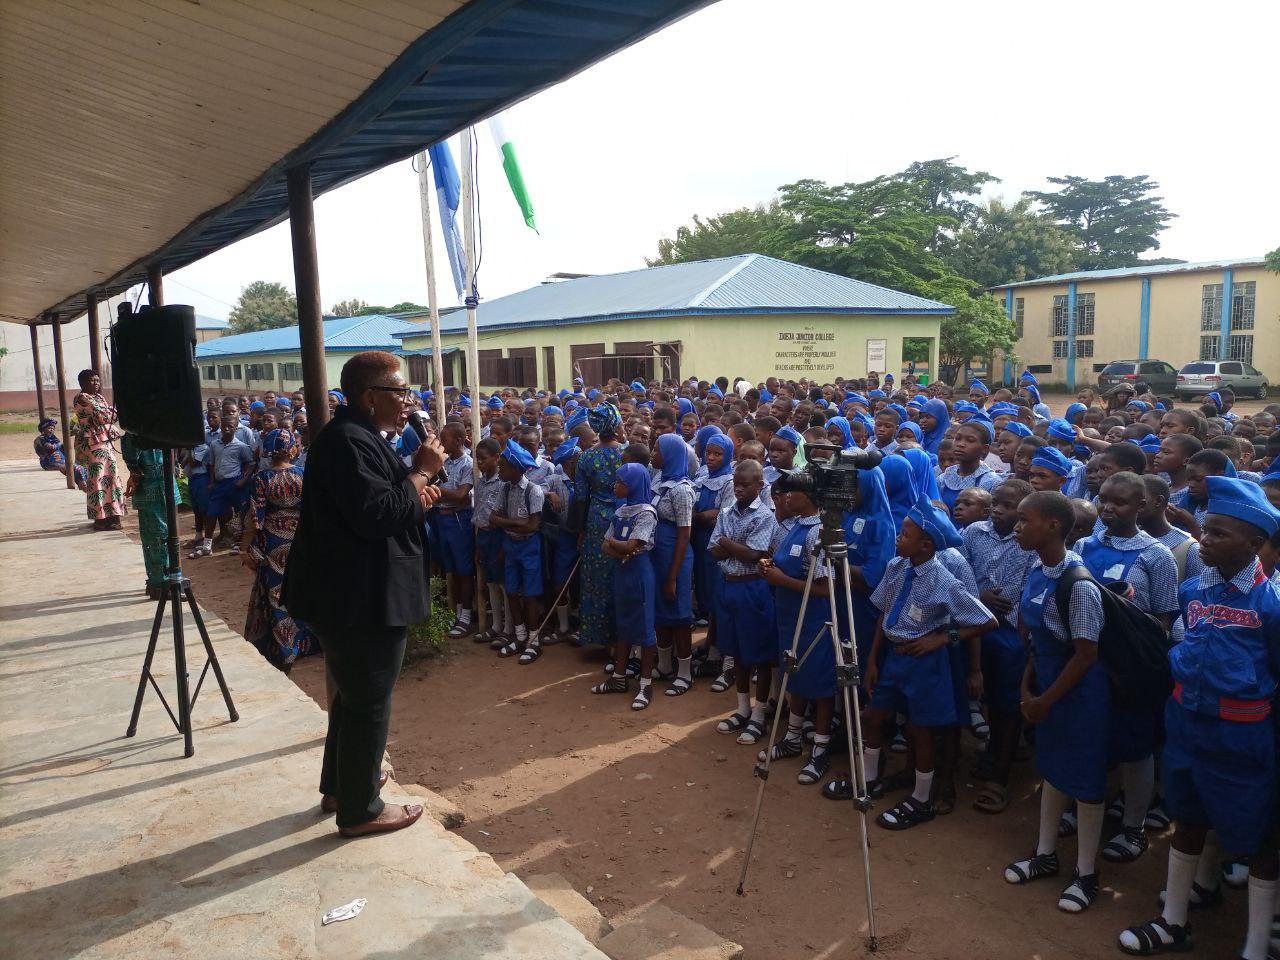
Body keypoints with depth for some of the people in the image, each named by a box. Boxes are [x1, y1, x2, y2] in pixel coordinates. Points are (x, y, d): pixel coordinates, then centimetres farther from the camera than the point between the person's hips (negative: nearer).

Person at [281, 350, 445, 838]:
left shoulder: (358, 435, 13)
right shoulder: (349, 441, -22)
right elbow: (377, 515, -29)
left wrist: (415, 497, 3)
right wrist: (422, 471, -20)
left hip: (352, 593, 12)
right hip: (363, 598, -12)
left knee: (355, 693, 25)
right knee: (369, 702, 3)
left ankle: (340, 784, 42)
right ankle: (359, 810, 19)